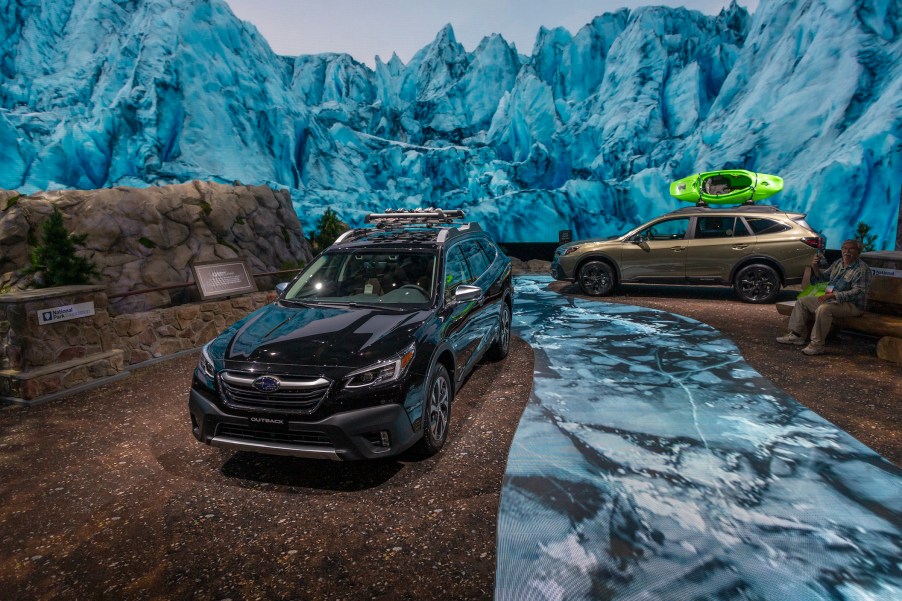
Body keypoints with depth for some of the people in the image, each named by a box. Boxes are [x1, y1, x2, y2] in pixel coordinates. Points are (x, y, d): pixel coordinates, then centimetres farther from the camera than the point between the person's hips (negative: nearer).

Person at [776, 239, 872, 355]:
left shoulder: (862, 269, -13)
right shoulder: (838, 263, 12)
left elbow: (858, 292, -24)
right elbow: (823, 277, 22)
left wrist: (832, 295, -31)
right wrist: (815, 267, 0)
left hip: (852, 305, -9)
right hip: (830, 299, 9)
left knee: (823, 309, -37)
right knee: (802, 301, 3)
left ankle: (816, 345, -33)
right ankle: (797, 335, 1)